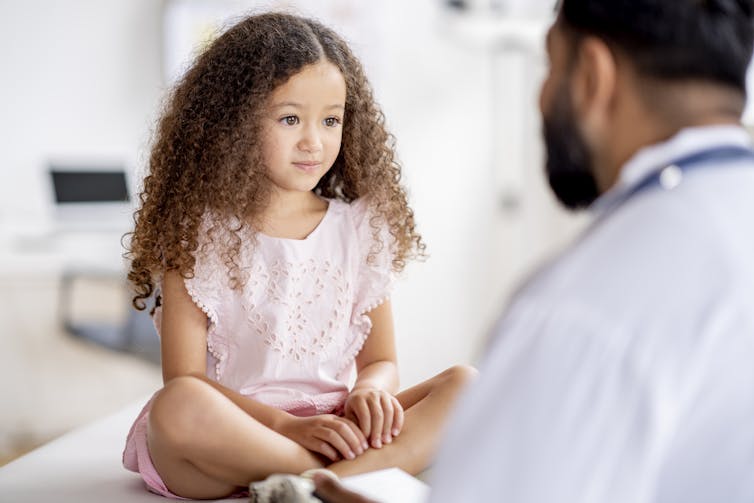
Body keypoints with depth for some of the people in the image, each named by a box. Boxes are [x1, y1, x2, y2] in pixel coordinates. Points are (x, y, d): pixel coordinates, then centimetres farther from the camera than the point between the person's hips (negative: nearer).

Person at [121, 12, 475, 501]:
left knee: (465, 383, -16)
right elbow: (185, 380, -8)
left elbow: (381, 359, 12)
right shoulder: (199, 234, -3)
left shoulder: (360, 228, 9)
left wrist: (369, 390, -13)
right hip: (235, 433, -4)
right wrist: (290, 426, -21)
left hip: (333, 423, 4)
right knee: (178, 408, -36)